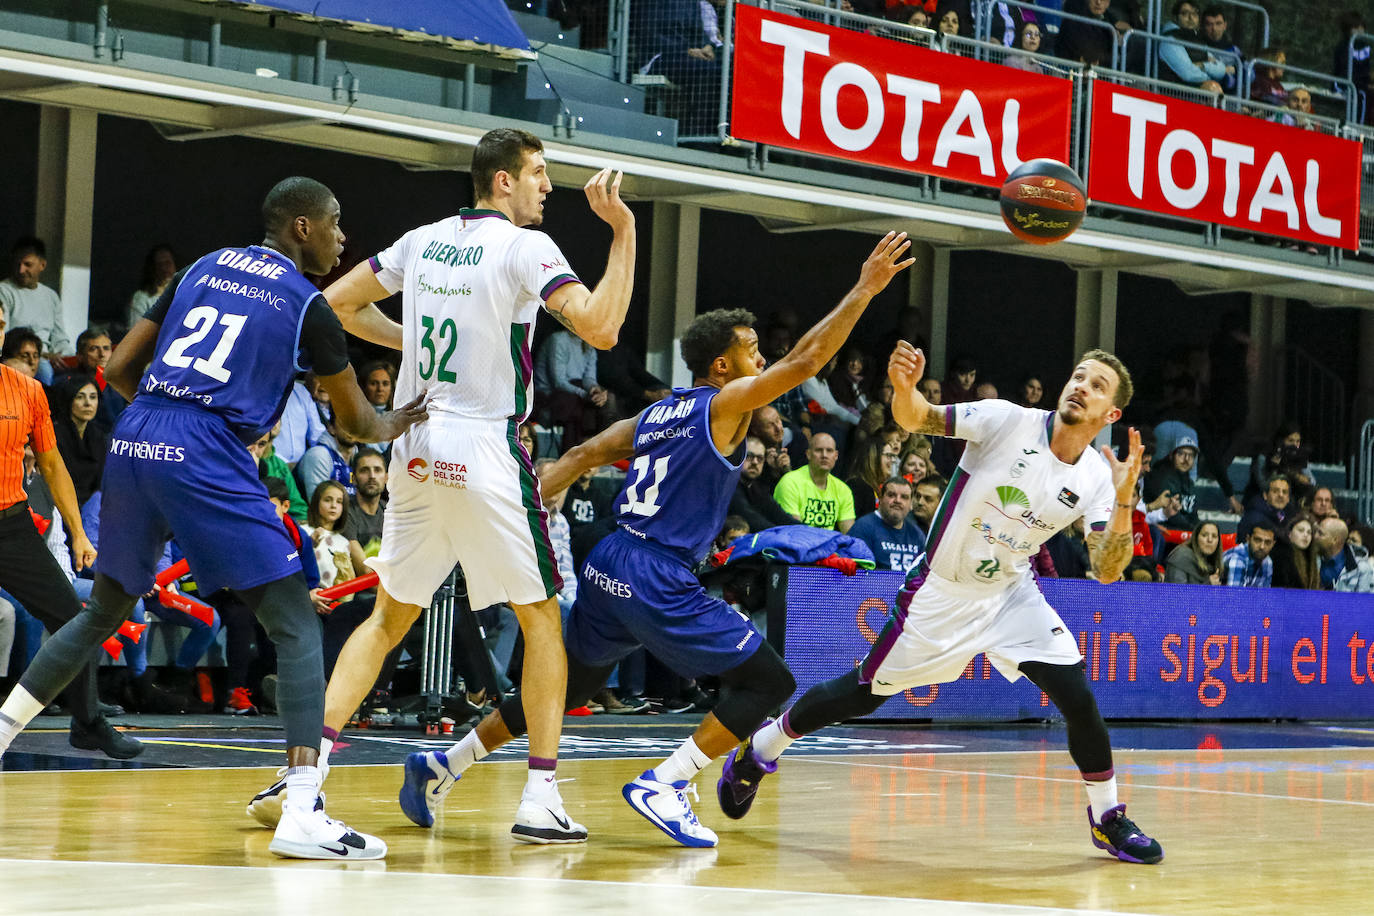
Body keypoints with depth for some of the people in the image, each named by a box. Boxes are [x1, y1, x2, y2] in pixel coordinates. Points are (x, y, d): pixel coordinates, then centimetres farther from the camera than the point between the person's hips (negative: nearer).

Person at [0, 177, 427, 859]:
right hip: (206, 455, -6)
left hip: (132, 443, 6)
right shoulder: (308, 305, 5)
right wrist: (394, 426, 40)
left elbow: (119, 369, 20)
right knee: (297, 627, -3)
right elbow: (356, 420, 18)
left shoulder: (203, 268, 20)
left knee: (103, 612, 26)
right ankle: (302, 815, -15)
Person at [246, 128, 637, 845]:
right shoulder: (524, 247, -8)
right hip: (486, 450, -6)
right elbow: (601, 329, -18)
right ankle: (540, 800, 1)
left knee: (389, 617, 16)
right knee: (541, 618, 6)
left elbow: (336, 303, 19)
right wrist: (623, 230, -12)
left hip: (416, 449, 6)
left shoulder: (425, 240, 12)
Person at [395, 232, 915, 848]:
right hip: (658, 580, -8)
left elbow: (579, 457, 15)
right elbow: (804, 362, -11)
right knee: (769, 681, -3)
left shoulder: (656, 414, 18)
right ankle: (662, 786, -11)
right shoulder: (725, 403, -4)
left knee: (562, 690, 25)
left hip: (607, 568, 8)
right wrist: (864, 290, -7)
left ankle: (440, 767, 24)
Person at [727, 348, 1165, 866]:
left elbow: (1107, 571, -17)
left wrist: (1123, 502, -33)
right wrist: (904, 388, -45)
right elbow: (916, 419, -21)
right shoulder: (1008, 421, -18)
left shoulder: (1096, 478, -10)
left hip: (1011, 594, 3)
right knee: (862, 695, 5)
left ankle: (1107, 818, 8)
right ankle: (757, 751, 28)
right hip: (940, 591, -3)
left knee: (1078, 697, -12)